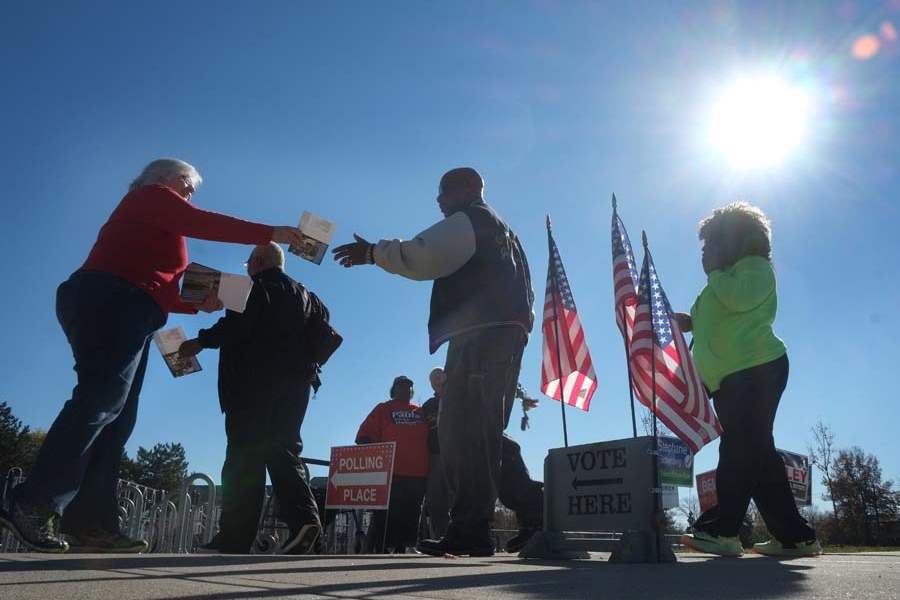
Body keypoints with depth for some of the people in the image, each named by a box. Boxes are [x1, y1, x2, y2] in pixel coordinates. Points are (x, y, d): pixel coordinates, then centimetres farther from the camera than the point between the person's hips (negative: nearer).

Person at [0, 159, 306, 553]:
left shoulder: (158, 224, 32)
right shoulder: (151, 196, 9)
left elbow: (157, 290, 26)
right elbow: (205, 224, -5)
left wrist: (198, 304, 18)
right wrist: (271, 233, -4)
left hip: (122, 313, 10)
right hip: (111, 305, -9)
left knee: (115, 418, -1)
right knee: (100, 401, -20)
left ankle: (89, 525, -5)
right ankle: (33, 508, -22)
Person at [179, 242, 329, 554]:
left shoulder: (257, 287, 0)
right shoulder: (307, 296, 20)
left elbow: (236, 325, -13)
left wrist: (201, 341, -1)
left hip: (255, 381, -6)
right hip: (295, 382, 6)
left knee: (245, 455, -5)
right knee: (283, 450, 5)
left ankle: (234, 537, -6)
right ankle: (303, 516, -14)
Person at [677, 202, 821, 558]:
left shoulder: (755, 266, 2)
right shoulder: (725, 279, 27)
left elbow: (739, 299, -19)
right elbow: (717, 325, 28)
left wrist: (714, 271, -4)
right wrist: (688, 322, 12)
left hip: (756, 369, -9)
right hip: (730, 377, 9)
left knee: (740, 449, -14)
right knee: (756, 454, 6)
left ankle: (720, 530, -17)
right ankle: (796, 536, 11)